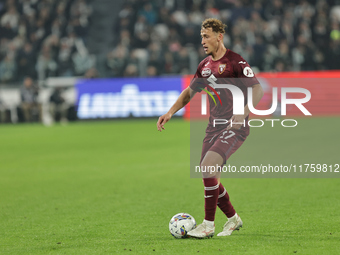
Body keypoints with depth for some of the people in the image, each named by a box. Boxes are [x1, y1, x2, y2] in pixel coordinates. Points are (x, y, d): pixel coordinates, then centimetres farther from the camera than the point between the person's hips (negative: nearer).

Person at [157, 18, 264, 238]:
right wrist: (170, 113, 11)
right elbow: (190, 92, 23)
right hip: (214, 126, 8)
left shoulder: (235, 62, -10)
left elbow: (258, 89, -13)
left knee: (208, 166, -22)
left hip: (234, 127, -8)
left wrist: (242, 113, -26)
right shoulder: (204, 65, 12)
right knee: (209, 178, 5)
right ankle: (233, 219, 26)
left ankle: (208, 225, -15)